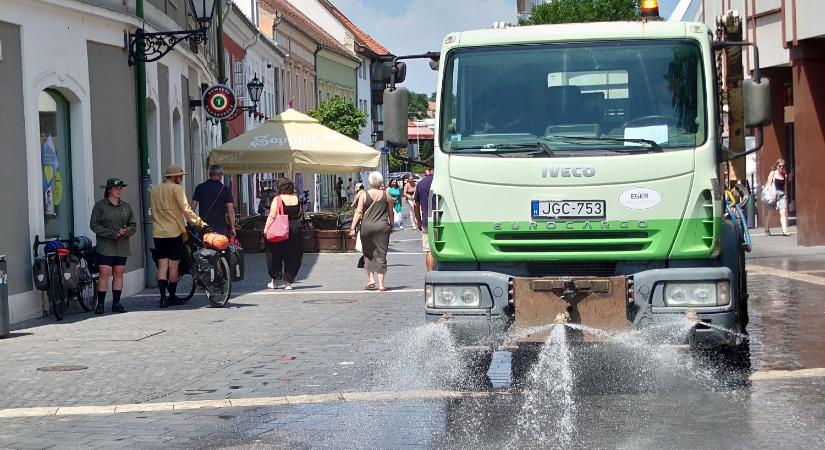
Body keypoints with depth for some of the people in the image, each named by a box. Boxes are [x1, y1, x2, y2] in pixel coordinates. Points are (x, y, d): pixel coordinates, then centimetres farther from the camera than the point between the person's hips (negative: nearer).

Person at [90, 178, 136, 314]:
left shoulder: (126, 206, 12)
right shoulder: (100, 205, -1)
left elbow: (133, 225, 14)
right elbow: (94, 225, -6)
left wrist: (126, 231, -9)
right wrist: (111, 233, -14)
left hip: (122, 247, 4)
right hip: (105, 246, -4)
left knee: (118, 273, 5)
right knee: (105, 273, -8)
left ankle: (116, 303, 11)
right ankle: (100, 304, -3)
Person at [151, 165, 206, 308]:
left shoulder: (155, 190, 12)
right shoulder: (176, 189, -7)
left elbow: (155, 211, 17)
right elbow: (186, 209, -14)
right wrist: (200, 222, -9)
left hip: (158, 232, 5)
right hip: (174, 232, -5)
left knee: (162, 265, 4)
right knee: (173, 265, 4)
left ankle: (163, 297, -4)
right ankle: (172, 296, 11)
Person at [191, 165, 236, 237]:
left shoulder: (200, 188, 4)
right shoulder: (225, 190, -3)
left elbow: (193, 207, 5)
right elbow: (231, 211, -6)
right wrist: (232, 228, -1)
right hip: (220, 226, -2)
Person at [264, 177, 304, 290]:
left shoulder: (277, 199, -9)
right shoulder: (296, 199, 5)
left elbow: (272, 216, -14)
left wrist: (266, 229, -11)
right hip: (296, 229, 4)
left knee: (275, 256, 11)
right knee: (292, 256, 9)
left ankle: (275, 281, 16)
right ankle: (288, 282, 8)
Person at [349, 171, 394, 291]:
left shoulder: (363, 194, -2)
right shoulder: (386, 195, 3)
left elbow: (359, 212, -6)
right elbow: (391, 212, 10)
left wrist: (353, 227, -5)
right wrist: (391, 225, 23)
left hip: (367, 227, -1)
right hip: (382, 227, 1)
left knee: (368, 254, 15)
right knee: (381, 255, 3)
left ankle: (371, 278, 7)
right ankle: (381, 284, 0)